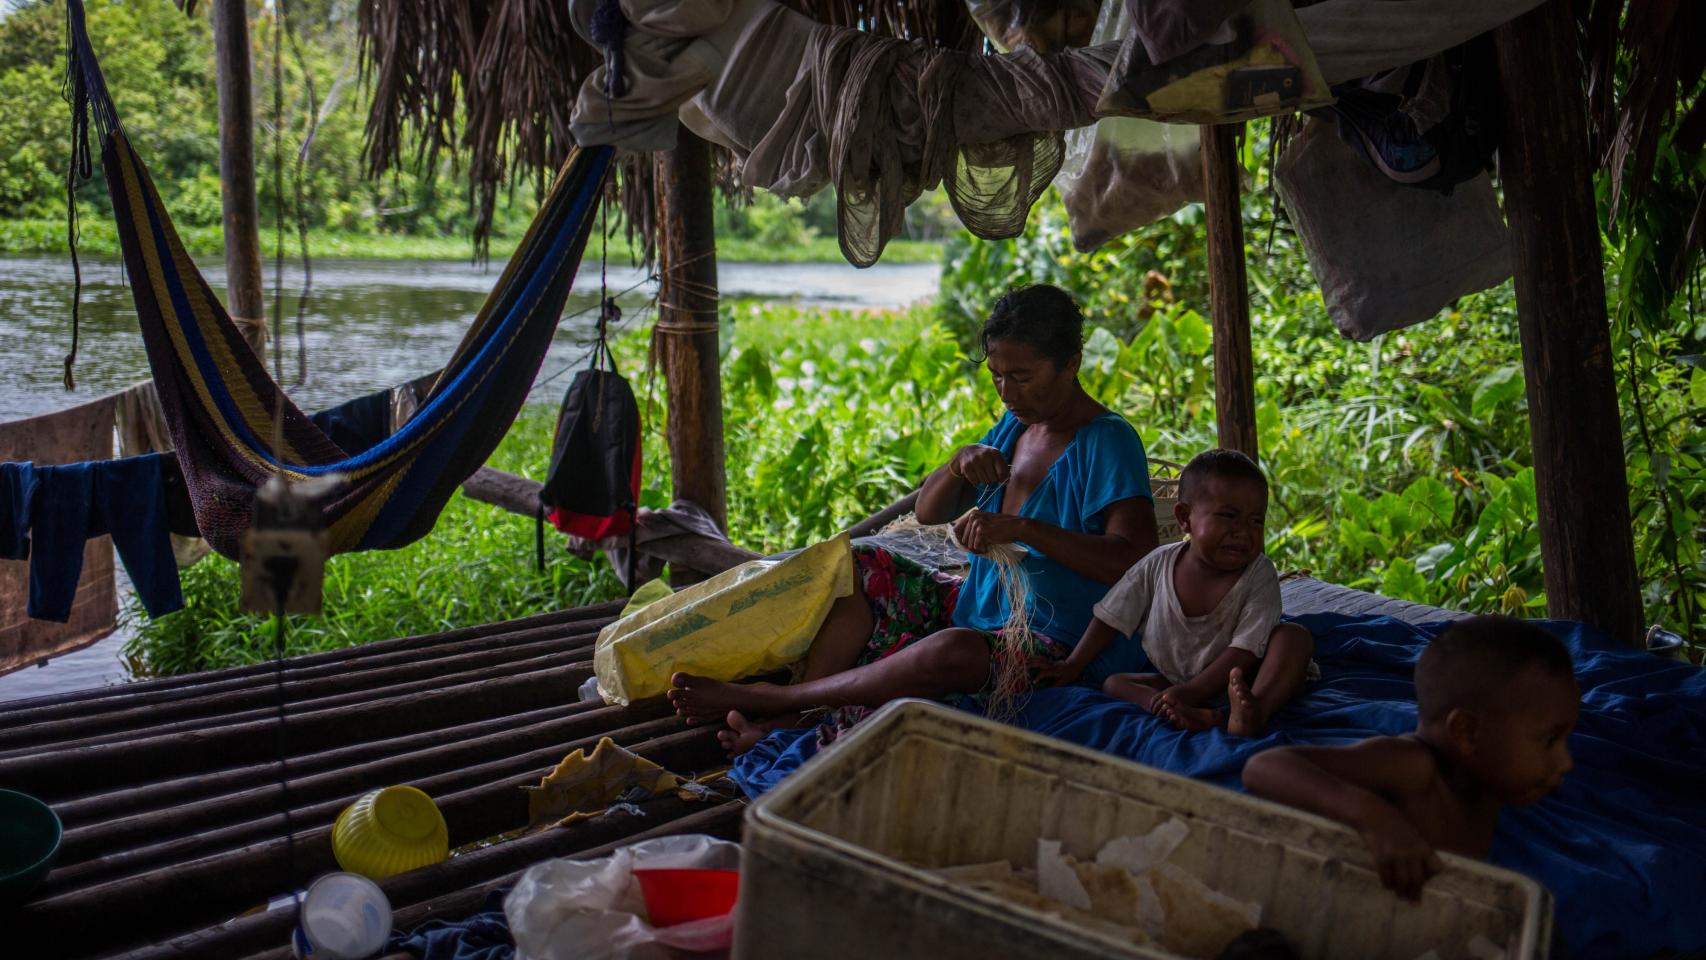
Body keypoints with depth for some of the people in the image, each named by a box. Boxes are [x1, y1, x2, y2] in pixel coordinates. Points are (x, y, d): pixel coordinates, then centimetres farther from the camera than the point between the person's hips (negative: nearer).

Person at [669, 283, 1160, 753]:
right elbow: (928, 512, 9)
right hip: (973, 607, 9)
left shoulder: (1109, 442, -15)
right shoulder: (1014, 426, 8)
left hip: (1047, 647, -9)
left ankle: (766, 697, -25)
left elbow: (1133, 559, -27)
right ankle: (784, 718, -14)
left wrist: (1023, 528, -34)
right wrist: (959, 464, -13)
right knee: (860, 566, -2)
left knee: (955, 651, -38)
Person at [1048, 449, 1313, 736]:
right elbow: (1111, 617, 5)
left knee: (1295, 637, -24)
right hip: (1174, 679, 3)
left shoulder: (1260, 575, -15)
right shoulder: (1158, 565, -8)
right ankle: (1204, 717, -43)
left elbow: (1245, 650, -22)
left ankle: (1257, 709, -52)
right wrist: (1074, 665, 4)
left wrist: (1189, 692, -31)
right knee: (1114, 683, -18)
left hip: (1237, 681, -3)